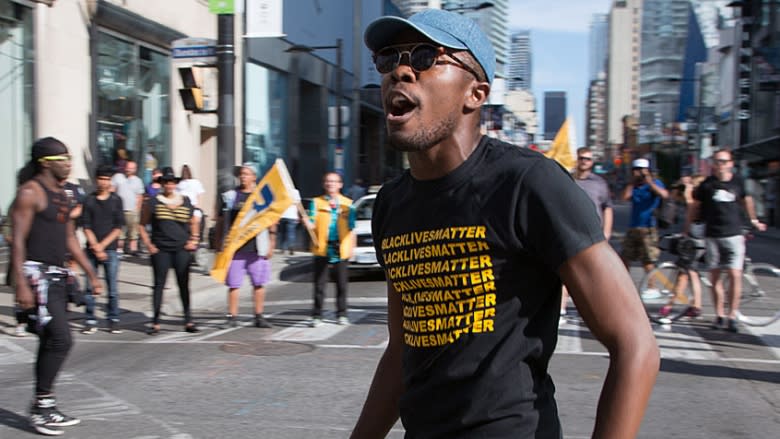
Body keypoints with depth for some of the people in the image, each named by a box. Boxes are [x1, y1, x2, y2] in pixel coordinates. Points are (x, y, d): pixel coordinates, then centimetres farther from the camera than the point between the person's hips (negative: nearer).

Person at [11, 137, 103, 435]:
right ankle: (41, 408, -2)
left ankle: (46, 408, 20)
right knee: (60, 340, -13)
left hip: (56, 276, 9)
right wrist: (21, 285, -22)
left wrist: (90, 273, 19)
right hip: (36, 275, -9)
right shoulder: (30, 192, -11)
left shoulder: (61, 194, 16)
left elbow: (70, 238, 22)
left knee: (51, 343, 11)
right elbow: (18, 240, -16)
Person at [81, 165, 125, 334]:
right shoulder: (89, 200, 5)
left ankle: (114, 320, 7)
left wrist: (103, 245, -8)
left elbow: (118, 227, 1)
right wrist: (96, 247, -8)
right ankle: (90, 321, 8)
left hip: (110, 249, -1)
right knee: (90, 287, 0)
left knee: (112, 287, -1)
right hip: (92, 249, 1)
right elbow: (86, 226, 2)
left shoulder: (116, 200, 4)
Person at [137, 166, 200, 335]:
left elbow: (193, 223, 21)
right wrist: (148, 245, -3)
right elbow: (142, 226, 6)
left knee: (184, 285, 4)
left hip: (181, 250, 2)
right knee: (159, 284, 1)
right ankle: (156, 322, 7)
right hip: (160, 250, -2)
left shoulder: (185, 201, 8)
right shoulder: (153, 202, 1)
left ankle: (188, 321, 9)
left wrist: (194, 239, 6)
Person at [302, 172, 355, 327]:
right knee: (319, 284, 0)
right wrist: (304, 218, -22)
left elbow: (351, 228, 8)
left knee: (342, 284, 6)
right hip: (321, 248, -1)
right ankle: (317, 316, 4)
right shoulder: (316, 202, 6)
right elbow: (312, 225, -2)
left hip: (341, 248, 1)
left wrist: (351, 248, 2)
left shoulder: (347, 203, 7)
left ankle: (341, 314, 16)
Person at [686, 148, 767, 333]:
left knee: (735, 275, -8)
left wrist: (753, 220, 32)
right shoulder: (707, 184, -1)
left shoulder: (738, 182, 3)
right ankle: (719, 315, 14)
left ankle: (732, 316, -1)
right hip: (712, 236, 0)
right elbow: (695, 206, 10)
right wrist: (687, 227, 14)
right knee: (715, 276, 4)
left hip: (733, 235, 0)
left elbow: (746, 200, 21)